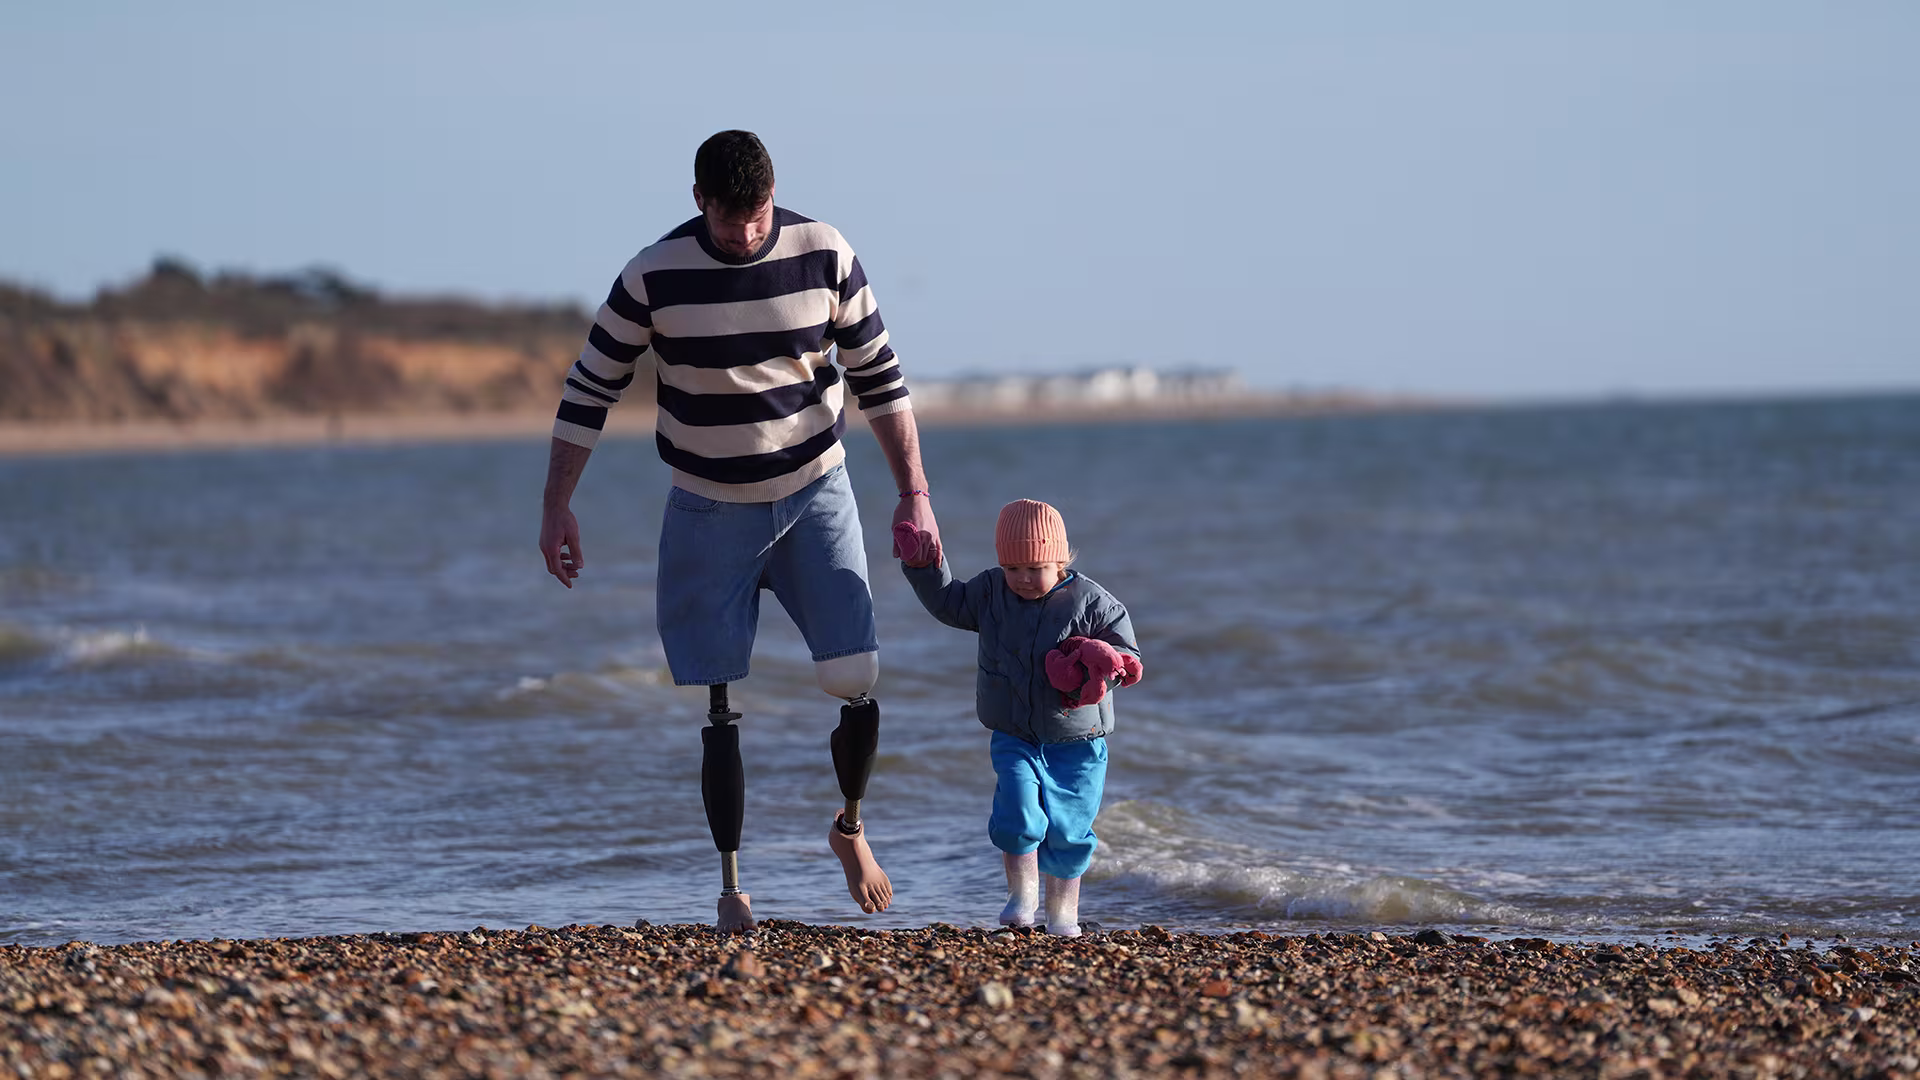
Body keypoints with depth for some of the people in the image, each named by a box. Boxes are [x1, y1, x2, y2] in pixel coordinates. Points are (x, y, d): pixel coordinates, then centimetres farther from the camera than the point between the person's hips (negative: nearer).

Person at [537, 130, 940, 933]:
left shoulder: (824, 256, -9)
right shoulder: (654, 277, -13)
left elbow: (878, 377, 0)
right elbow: (590, 391, -3)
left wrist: (914, 494, -2)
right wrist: (556, 507, -6)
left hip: (815, 492, 1)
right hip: (710, 509, -1)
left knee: (856, 681, -9)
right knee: (721, 706, -4)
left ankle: (851, 828, 18)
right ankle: (730, 884, 6)